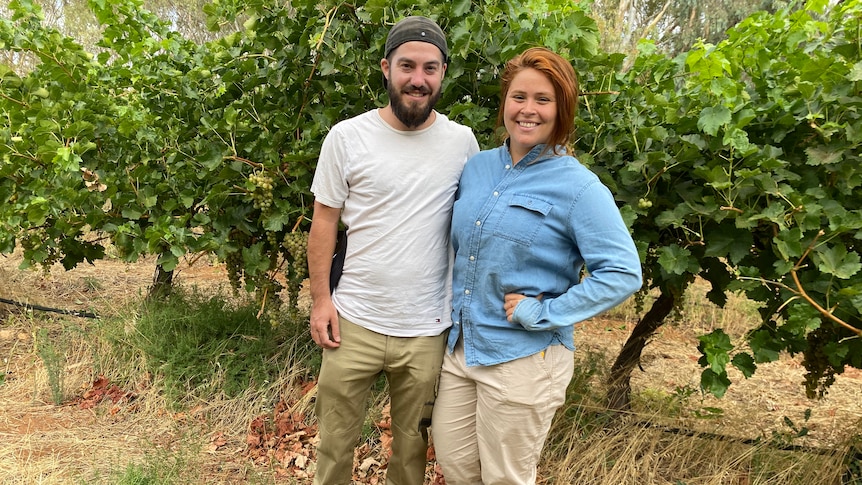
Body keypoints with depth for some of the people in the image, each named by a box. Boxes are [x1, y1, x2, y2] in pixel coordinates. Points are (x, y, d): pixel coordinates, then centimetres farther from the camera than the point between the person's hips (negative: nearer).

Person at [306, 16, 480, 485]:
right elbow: (324, 221, 1)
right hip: (355, 322, -1)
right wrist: (320, 298, -3)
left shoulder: (462, 142, -1)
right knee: (335, 439, 14)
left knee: (412, 442, 18)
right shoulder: (347, 137, -5)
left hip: (428, 331, 1)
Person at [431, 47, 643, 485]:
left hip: (522, 358, -5)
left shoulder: (578, 186, -13)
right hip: (459, 346, 6)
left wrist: (544, 313, -19)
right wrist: (454, 306, 9)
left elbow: (623, 273, -17)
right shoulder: (478, 166, 5)